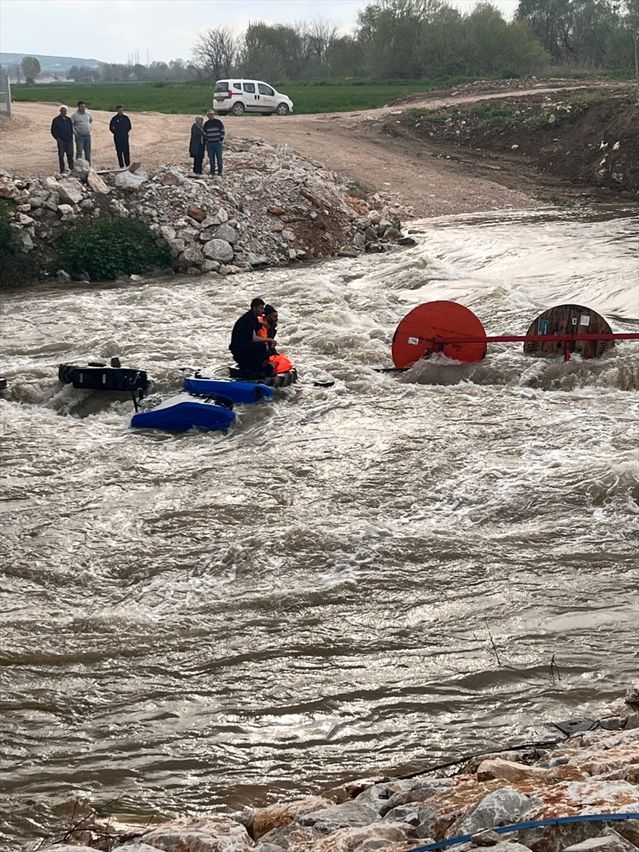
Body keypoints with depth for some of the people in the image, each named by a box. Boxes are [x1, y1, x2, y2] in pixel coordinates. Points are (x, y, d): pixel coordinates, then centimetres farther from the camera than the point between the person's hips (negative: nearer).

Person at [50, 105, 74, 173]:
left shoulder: (68, 119, 12)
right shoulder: (56, 120, -2)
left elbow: (71, 128, 22)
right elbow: (53, 131, 0)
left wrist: (71, 137, 11)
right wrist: (57, 138, -7)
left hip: (69, 140, 4)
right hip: (61, 141, -4)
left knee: (70, 155, 4)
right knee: (61, 156, -2)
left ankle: (71, 169, 12)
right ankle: (62, 170, 2)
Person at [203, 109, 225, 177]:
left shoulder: (218, 122, 1)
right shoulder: (206, 124, 9)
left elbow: (222, 131, 2)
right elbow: (204, 133, 15)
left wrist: (221, 140, -5)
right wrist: (206, 141, 7)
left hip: (217, 143, -2)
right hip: (209, 144, 3)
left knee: (219, 158, -2)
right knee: (211, 159, 5)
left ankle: (220, 172, 4)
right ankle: (212, 171, 13)